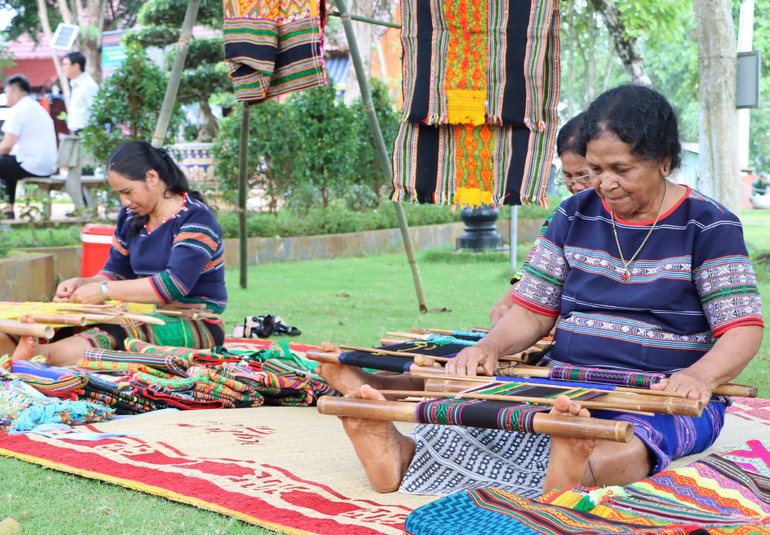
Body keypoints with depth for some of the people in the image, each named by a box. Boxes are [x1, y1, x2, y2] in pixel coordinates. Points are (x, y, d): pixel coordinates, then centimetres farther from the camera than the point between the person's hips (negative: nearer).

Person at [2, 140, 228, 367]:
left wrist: (104, 291, -23)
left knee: (119, 334, -37)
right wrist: (82, 284, -5)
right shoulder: (130, 217, 13)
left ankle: (39, 354, -60)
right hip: (149, 317, 8)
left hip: (196, 325, -8)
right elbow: (115, 273, 18)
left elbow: (175, 284, -24)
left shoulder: (196, 217, -12)